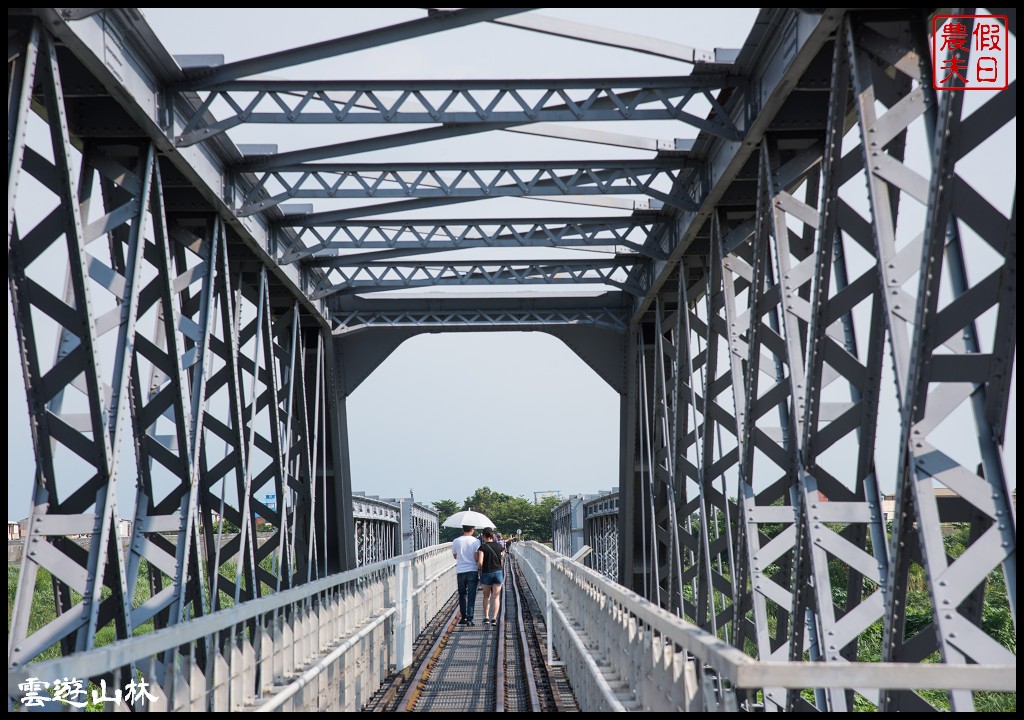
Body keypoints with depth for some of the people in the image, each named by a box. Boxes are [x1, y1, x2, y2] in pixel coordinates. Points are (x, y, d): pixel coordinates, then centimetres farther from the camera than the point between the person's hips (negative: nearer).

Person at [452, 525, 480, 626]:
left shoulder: (456, 541, -1)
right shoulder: (476, 541, -7)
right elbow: (477, 558, -9)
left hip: (460, 572, 2)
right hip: (472, 571, -2)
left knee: (462, 595, 16)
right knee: (471, 596, 1)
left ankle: (463, 617, 18)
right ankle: (469, 618, -6)